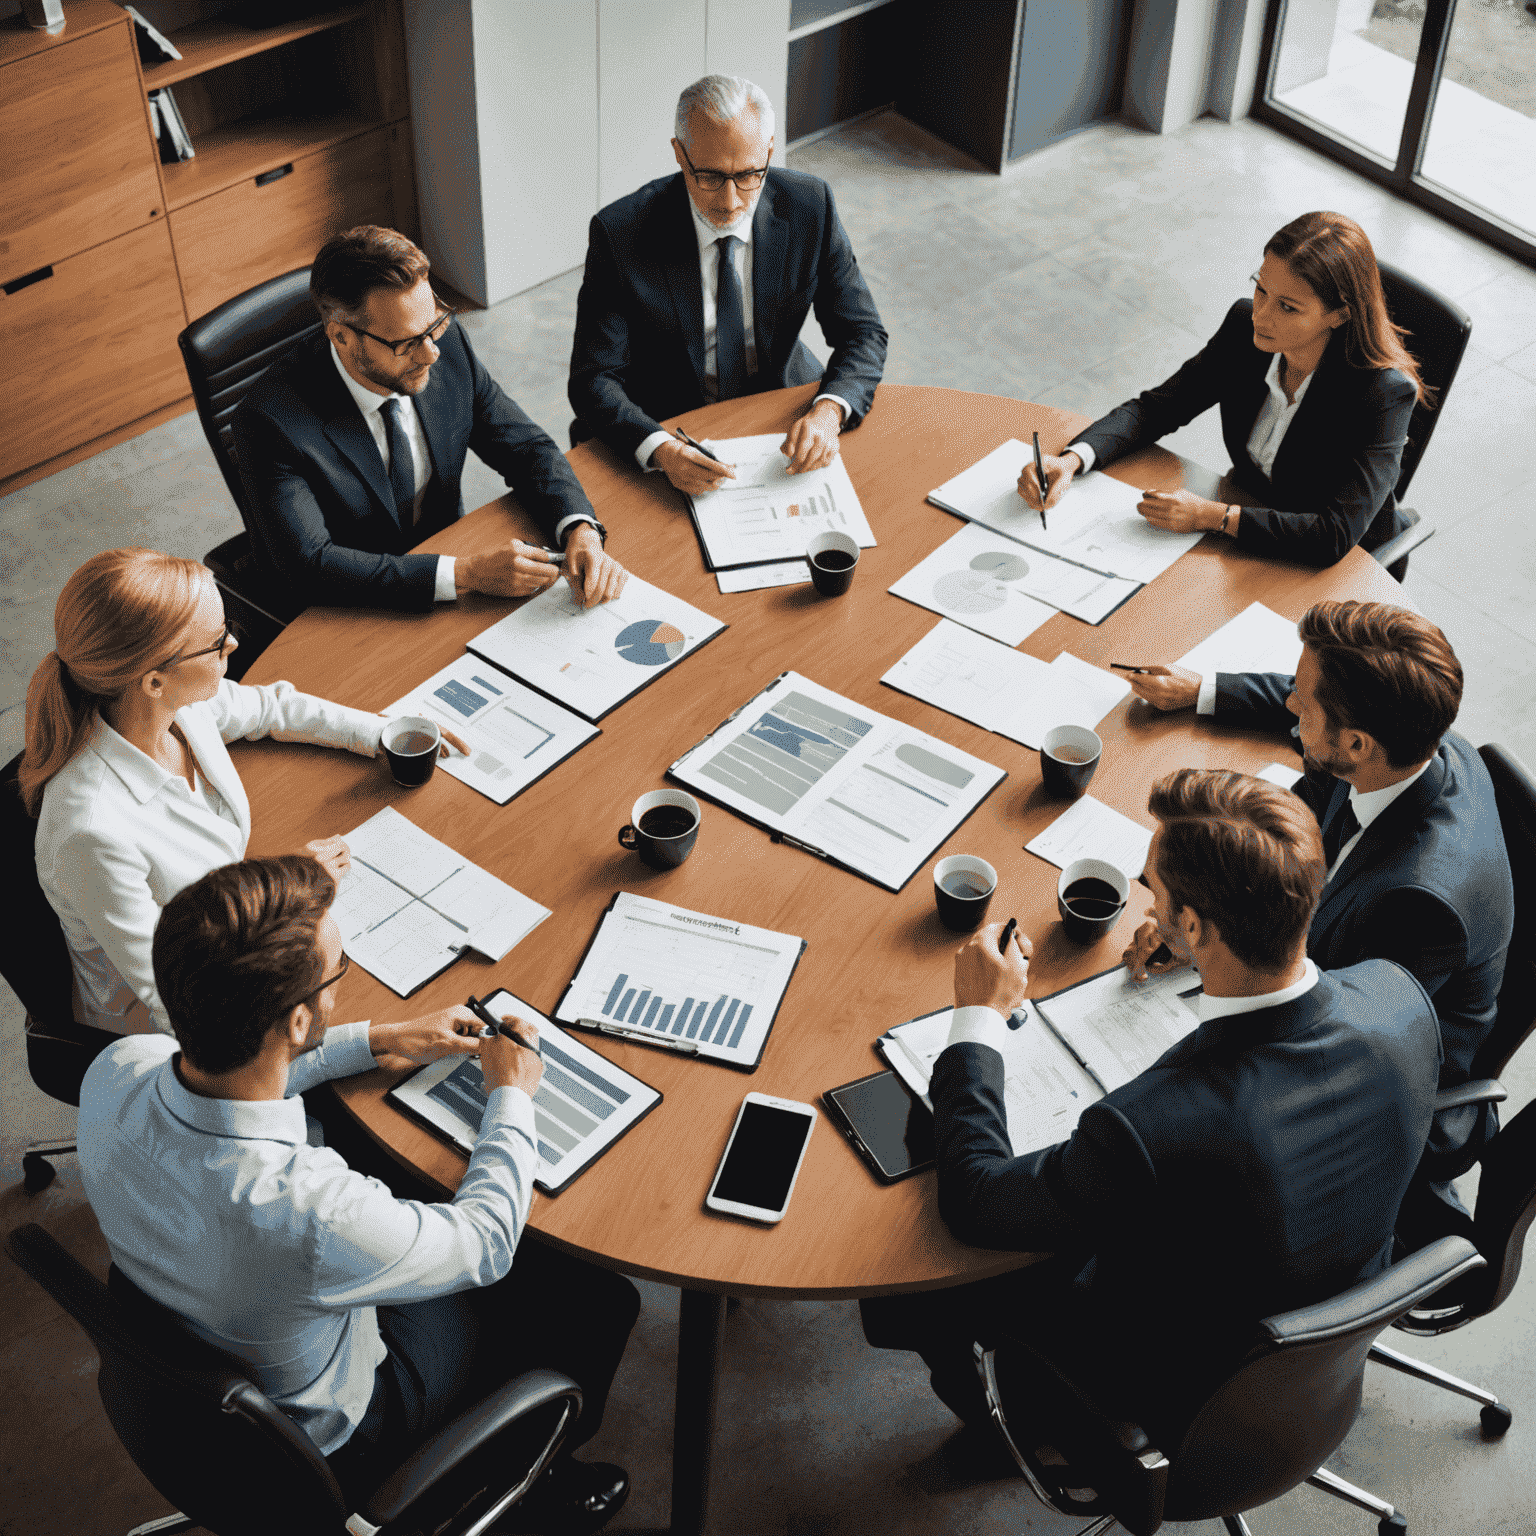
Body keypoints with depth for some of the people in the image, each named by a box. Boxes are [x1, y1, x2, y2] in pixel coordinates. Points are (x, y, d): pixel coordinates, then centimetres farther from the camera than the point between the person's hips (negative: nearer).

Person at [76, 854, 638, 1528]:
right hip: (328, 1433, -6)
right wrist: (511, 1093, -9)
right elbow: (486, 1242, -24)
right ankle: (545, 1473, 41)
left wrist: (377, 1041, 3)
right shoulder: (312, 1218, -46)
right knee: (602, 1300, 9)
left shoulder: (115, 1071, -27)